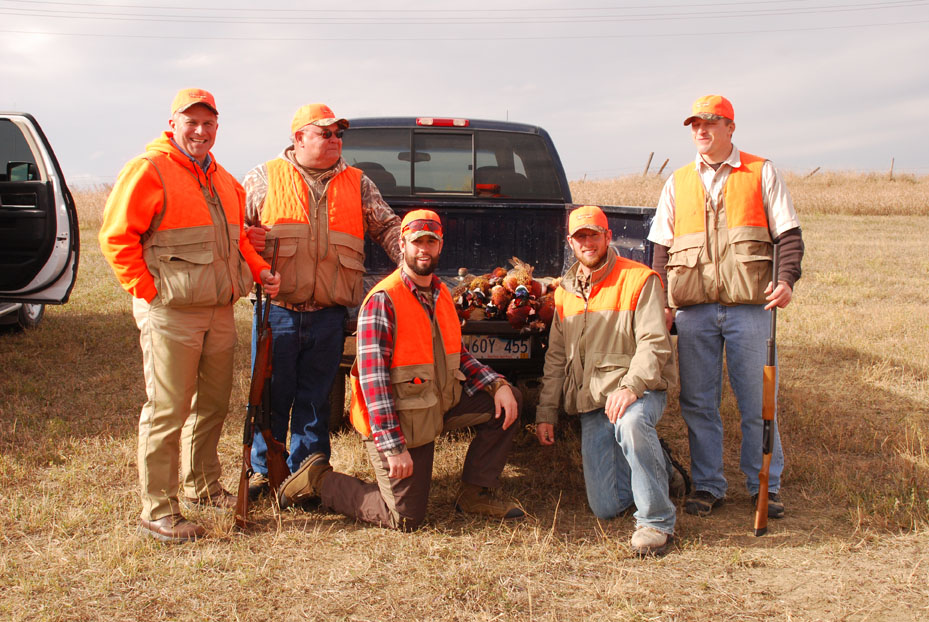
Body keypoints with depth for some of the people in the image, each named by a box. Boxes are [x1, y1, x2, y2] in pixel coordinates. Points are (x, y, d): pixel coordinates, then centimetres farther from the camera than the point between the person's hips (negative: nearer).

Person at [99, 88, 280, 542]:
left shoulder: (222, 180, 17)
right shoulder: (148, 169, -8)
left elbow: (237, 237, 27)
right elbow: (116, 237, -12)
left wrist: (258, 270, 10)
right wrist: (148, 292, -15)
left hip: (219, 311, 8)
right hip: (170, 313, -8)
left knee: (213, 403, 16)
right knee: (167, 411, -4)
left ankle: (202, 486, 33)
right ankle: (157, 512, 6)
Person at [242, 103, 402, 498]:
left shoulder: (357, 184, 12)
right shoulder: (265, 177, 7)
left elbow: (388, 227, 13)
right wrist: (244, 239, -10)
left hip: (328, 316, 2)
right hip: (277, 311, -1)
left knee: (315, 400, 9)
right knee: (270, 395, 6)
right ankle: (264, 470, 23)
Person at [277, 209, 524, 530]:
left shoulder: (441, 295, 7)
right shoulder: (383, 301, -19)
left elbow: (456, 355, 16)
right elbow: (373, 379, -23)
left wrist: (498, 384, -2)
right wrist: (393, 447, -27)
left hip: (442, 404, 8)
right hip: (398, 420, -8)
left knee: (507, 400, 1)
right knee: (406, 518, -5)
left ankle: (475, 494, 11)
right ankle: (319, 480, 12)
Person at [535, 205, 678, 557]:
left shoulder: (639, 280, -3)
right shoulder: (565, 292, 15)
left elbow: (655, 343, -13)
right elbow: (555, 358, 18)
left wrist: (630, 386, -29)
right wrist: (546, 412, 11)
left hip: (639, 392, -5)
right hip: (590, 403, 5)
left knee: (631, 422, -42)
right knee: (605, 508, -3)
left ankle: (657, 521, -23)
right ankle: (654, 465, 28)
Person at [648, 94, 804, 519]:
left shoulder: (761, 173, 7)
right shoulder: (677, 183, 14)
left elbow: (789, 234, 5)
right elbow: (662, 247, 14)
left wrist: (786, 279, -12)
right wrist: (662, 303, 4)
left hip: (748, 307, -2)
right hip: (693, 309, 3)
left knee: (757, 401, 2)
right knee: (697, 403, 5)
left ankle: (765, 486, 16)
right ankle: (707, 485, 17)